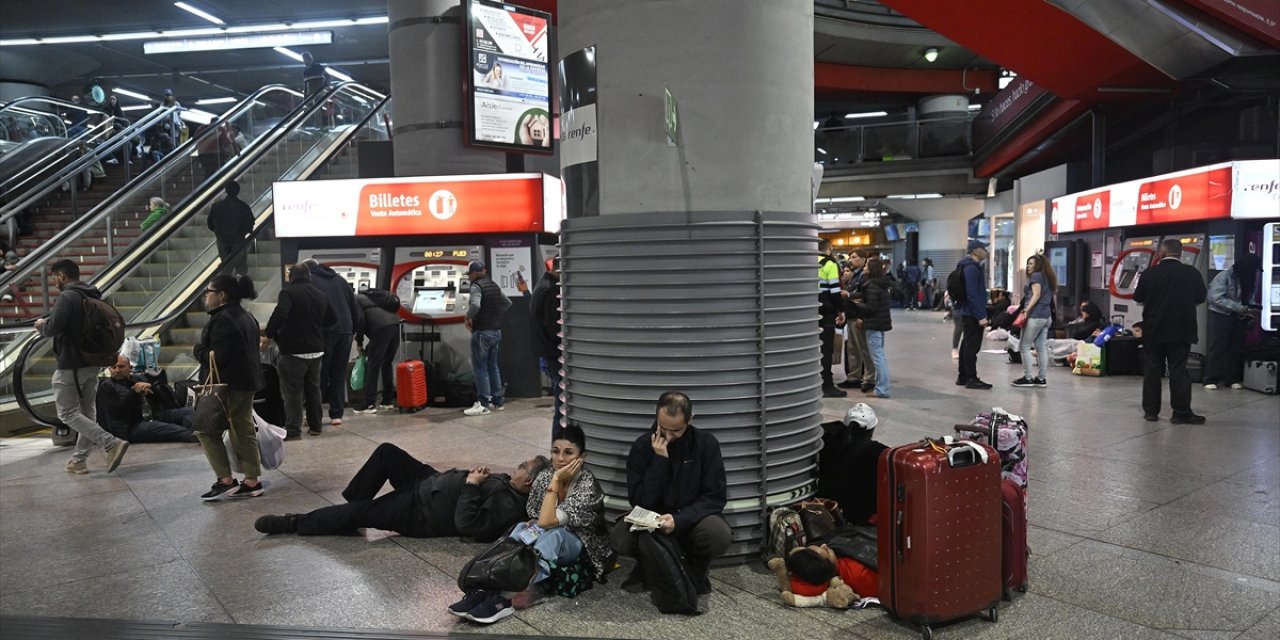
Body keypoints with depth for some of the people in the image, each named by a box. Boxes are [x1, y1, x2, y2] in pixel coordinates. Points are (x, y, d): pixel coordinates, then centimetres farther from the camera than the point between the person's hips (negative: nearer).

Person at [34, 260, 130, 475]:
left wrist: (41, 326, -2)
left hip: (70, 365, -8)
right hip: (93, 362, 9)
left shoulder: (67, 297, -16)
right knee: (87, 412, 13)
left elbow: (52, 328, -24)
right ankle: (79, 460, 21)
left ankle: (112, 443, -16)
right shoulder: (93, 296, 11)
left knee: (67, 413, -1)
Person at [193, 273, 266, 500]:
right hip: (246, 381, 10)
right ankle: (252, 481, 14)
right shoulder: (246, 316, 14)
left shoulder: (223, 319, -17)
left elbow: (217, 356, -23)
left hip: (228, 384, -10)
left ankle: (226, 480, 1)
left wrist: (198, 350, -5)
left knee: (206, 429, 2)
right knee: (244, 430, 11)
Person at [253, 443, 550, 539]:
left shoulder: (508, 506, -29)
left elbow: (466, 524, -34)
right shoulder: (507, 482, 0)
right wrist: (472, 474, -5)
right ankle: (350, 502, 24)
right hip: (431, 483, 9)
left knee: (358, 513, -5)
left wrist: (471, 484, -29)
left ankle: (294, 523, 15)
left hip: (420, 512, -9)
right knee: (386, 452, 7)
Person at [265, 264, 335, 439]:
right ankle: (315, 425, 22)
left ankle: (293, 429, -2)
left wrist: (269, 334, -15)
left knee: (292, 391, -1)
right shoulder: (320, 295, 9)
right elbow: (332, 320, 15)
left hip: (293, 351, -6)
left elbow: (279, 314, -27)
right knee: (313, 388, 16)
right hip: (316, 350, 6)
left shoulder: (288, 292, -11)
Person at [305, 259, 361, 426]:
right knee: (339, 374, 10)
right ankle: (337, 414, 8)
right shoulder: (339, 279, 20)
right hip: (345, 331, 4)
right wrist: (353, 330, 19)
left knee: (320, 375, 4)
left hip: (324, 332, -4)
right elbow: (356, 308, 17)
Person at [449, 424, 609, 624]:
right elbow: (534, 520, 3)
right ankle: (485, 589, -35)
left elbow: (546, 521, -31)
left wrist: (556, 481, -29)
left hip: (582, 548, -5)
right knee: (521, 529, -24)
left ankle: (505, 599, -44)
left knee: (552, 535, -36)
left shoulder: (588, 486, -23)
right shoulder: (544, 477, -6)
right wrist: (529, 528, -18)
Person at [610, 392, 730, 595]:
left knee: (719, 536, -34)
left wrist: (679, 520, -26)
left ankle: (697, 569, 2)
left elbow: (715, 497, -11)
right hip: (653, 522, 1)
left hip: (692, 521, -1)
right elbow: (640, 501, -13)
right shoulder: (642, 446, -7)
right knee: (618, 537, -29)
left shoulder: (706, 443, -9)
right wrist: (660, 460, -22)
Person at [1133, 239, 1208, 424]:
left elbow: (1138, 298, 2)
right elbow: (1201, 297, 4)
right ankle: (1181, 413, 3)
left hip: (1153, 330, 1)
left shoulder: (1149, 273, -8)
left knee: (1152, 370, 9)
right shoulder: (1191, 273, -9)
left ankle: (1151, 410, 12)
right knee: (1178, 371, 2)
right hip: (1180, 330, -1)